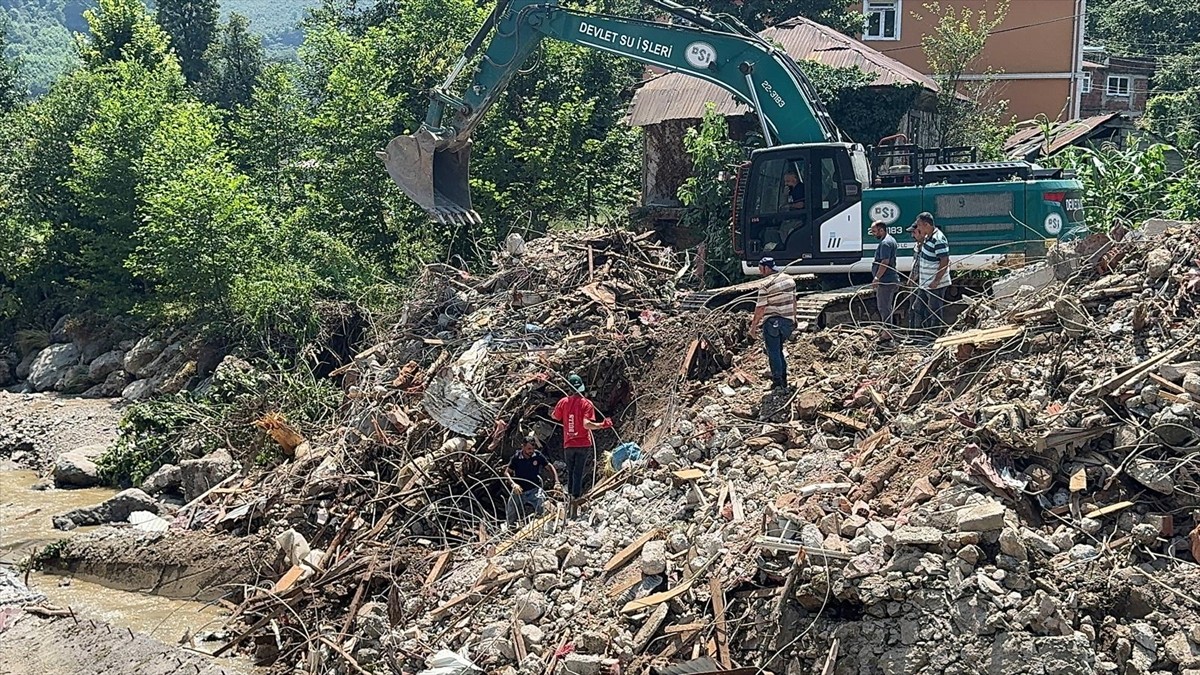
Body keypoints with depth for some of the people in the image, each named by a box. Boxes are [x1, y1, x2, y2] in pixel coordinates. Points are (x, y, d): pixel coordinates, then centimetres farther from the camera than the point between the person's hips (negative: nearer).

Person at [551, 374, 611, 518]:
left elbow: (554, 417, 13)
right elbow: (587, 424, -22)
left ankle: (572, 497, 17)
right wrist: (603, 425, -14)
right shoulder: (586, 403, -11)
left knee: (570, 473, 17)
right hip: (583, 444, -3)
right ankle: (575, 501, -6)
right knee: (578, 473, 0)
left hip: (568, 444, 3)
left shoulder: (563, 402, -2)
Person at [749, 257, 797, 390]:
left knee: (773, 351, 2)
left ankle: (778, 381, 2)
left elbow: (760, 308, -13)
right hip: (788, 321, 7)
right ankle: (783, 378, 23)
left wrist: (753, 326, -4)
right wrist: (794, 318, 24)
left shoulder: (766, 285, -14)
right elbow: (793, 300, 14)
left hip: (772, 322, -7)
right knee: (779, 349, 20)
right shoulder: (790, 279, 6)